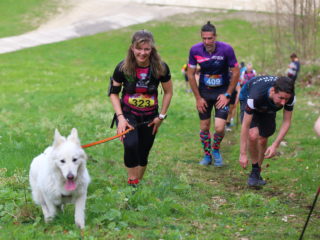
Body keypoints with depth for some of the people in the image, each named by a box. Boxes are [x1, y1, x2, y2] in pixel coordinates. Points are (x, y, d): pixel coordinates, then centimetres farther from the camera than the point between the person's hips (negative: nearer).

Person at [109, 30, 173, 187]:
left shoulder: (161, 68, -12)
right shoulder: (123, 68, -14)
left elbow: (168, 92, 3)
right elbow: (113, 93, -3)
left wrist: (161, 116, 1)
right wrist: (120, 117, -13)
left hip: (149, 117, 2)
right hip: (128, 114, -2)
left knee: (143, 154, 10)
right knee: (131, 144, -29)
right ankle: (131, 182, -17)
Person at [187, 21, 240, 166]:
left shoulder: (226, 49, -18)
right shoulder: (195, 50, -12)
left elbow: (236, 73, -8)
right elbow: (191, 74, -2)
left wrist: (227, 95, -9)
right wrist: (198, 98, -3)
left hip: (222, 92, -2)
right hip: (204, 92, 2)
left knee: (219, 128, -12)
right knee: (204, 127, 7)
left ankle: (216, 151, 18)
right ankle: (207, 155, 28)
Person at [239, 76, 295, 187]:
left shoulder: (290, 97, -34)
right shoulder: (255, 96, -46)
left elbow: (286, 122, -21)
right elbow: (245, 125, -38)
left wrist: (275, 145, -29)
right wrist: (243, 154, -35)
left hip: (269, 108, 4)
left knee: (263, 140, 3)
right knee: (253, 135, -26)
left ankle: (257, 173, 24)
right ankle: (255, 170, -8)